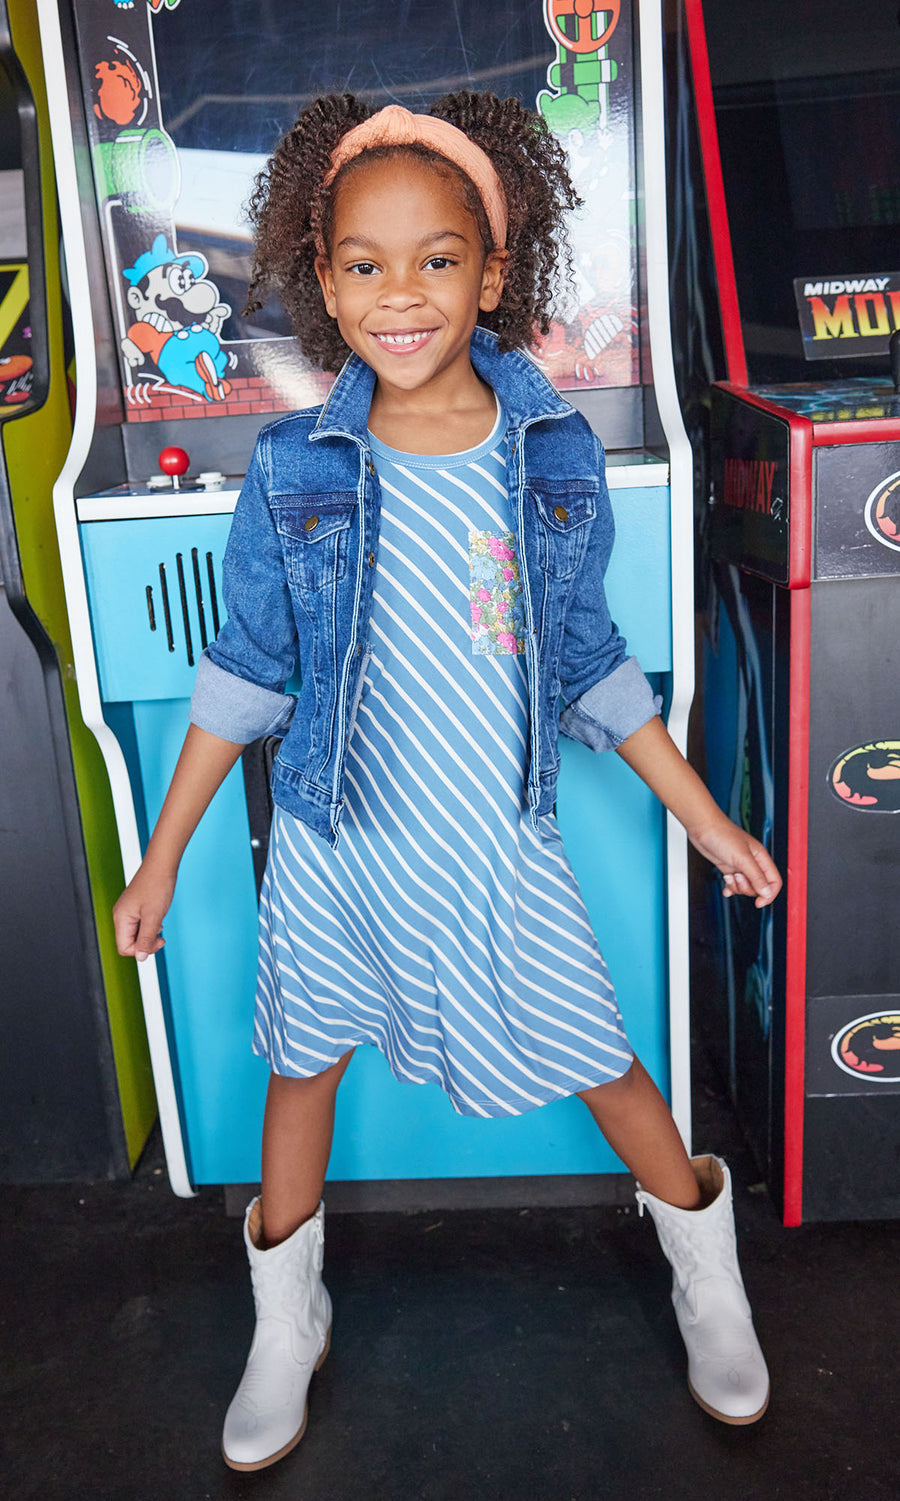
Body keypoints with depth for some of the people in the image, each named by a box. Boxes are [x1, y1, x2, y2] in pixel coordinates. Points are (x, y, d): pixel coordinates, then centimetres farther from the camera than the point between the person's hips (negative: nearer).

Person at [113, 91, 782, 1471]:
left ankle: (708, 1277, 42)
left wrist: (706, 818, 5)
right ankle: (287, 1326, 44)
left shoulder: (558, 454, -6)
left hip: (503, 847, 0)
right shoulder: (294, 471, -8)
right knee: (305, 1063, 16)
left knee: (599, 1066, 11)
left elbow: (588, 666, 3)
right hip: (335, 843, 1)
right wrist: (164, 855, 3)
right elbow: (246, 673, 0)